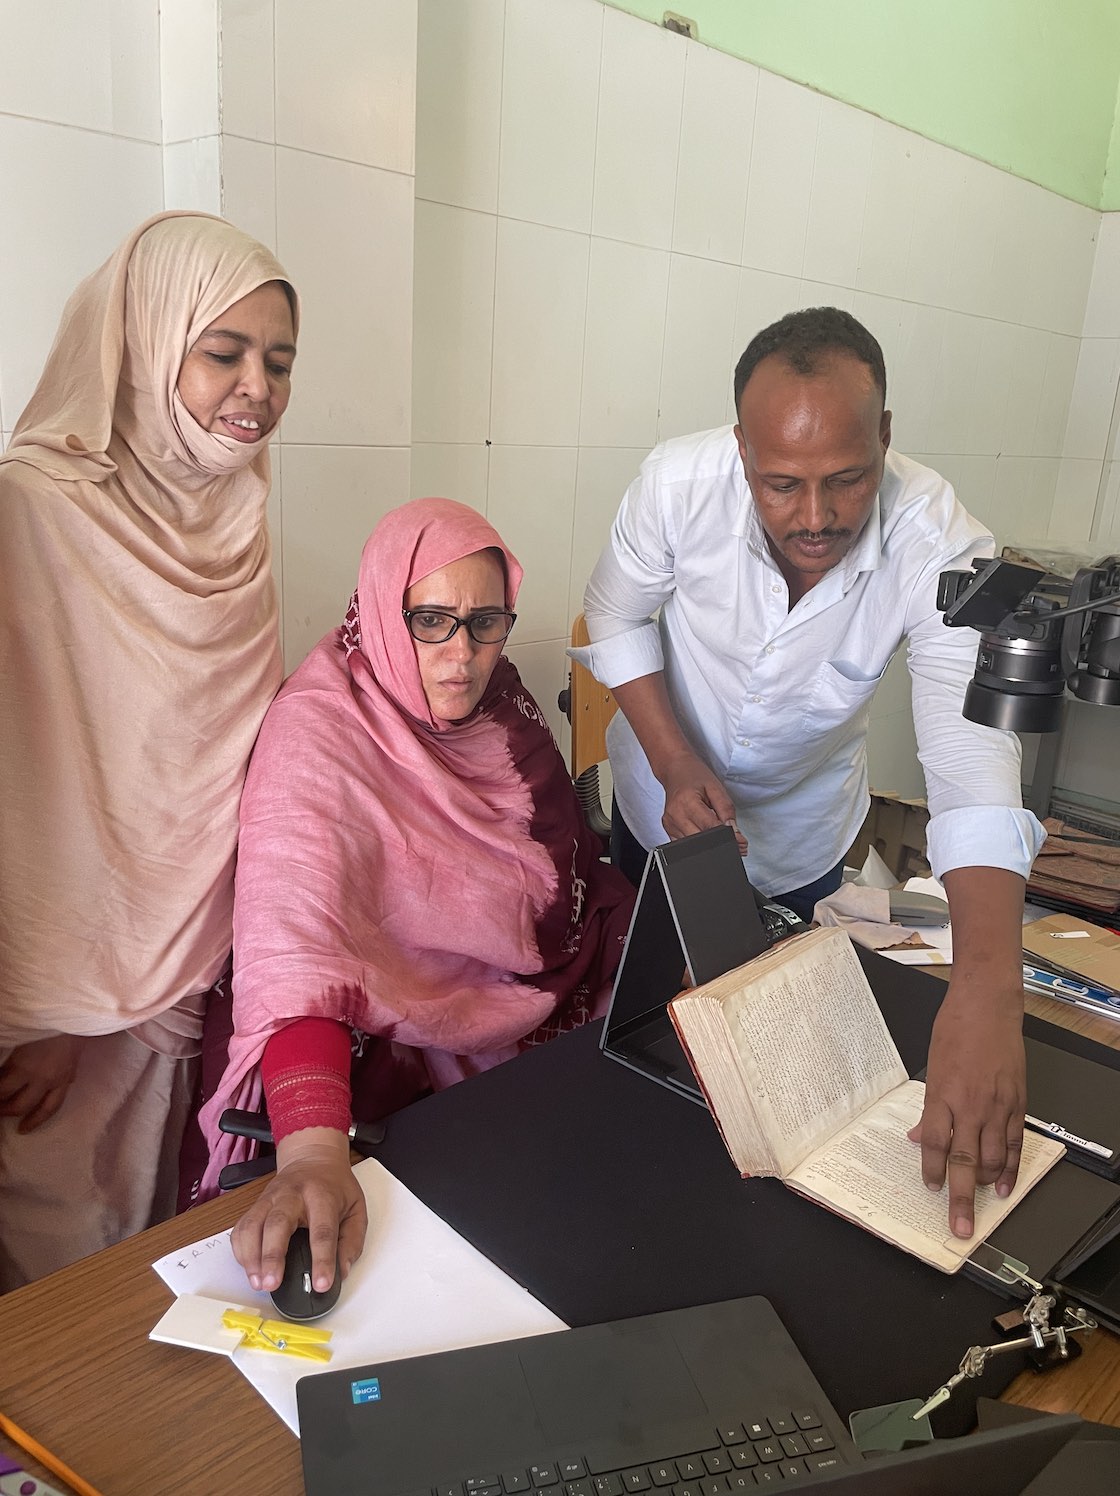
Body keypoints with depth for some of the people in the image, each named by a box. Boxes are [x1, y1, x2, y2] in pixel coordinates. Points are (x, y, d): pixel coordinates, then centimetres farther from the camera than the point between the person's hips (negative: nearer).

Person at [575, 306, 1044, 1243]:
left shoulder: (940, 550, -34)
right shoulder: (682, 481, -31)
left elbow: (974, 755, -44)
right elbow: (617, 616, -12)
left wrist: (987, 992, -57)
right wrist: (674, 763, -25)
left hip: (802, 827, -1)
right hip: (664, 797, 1)